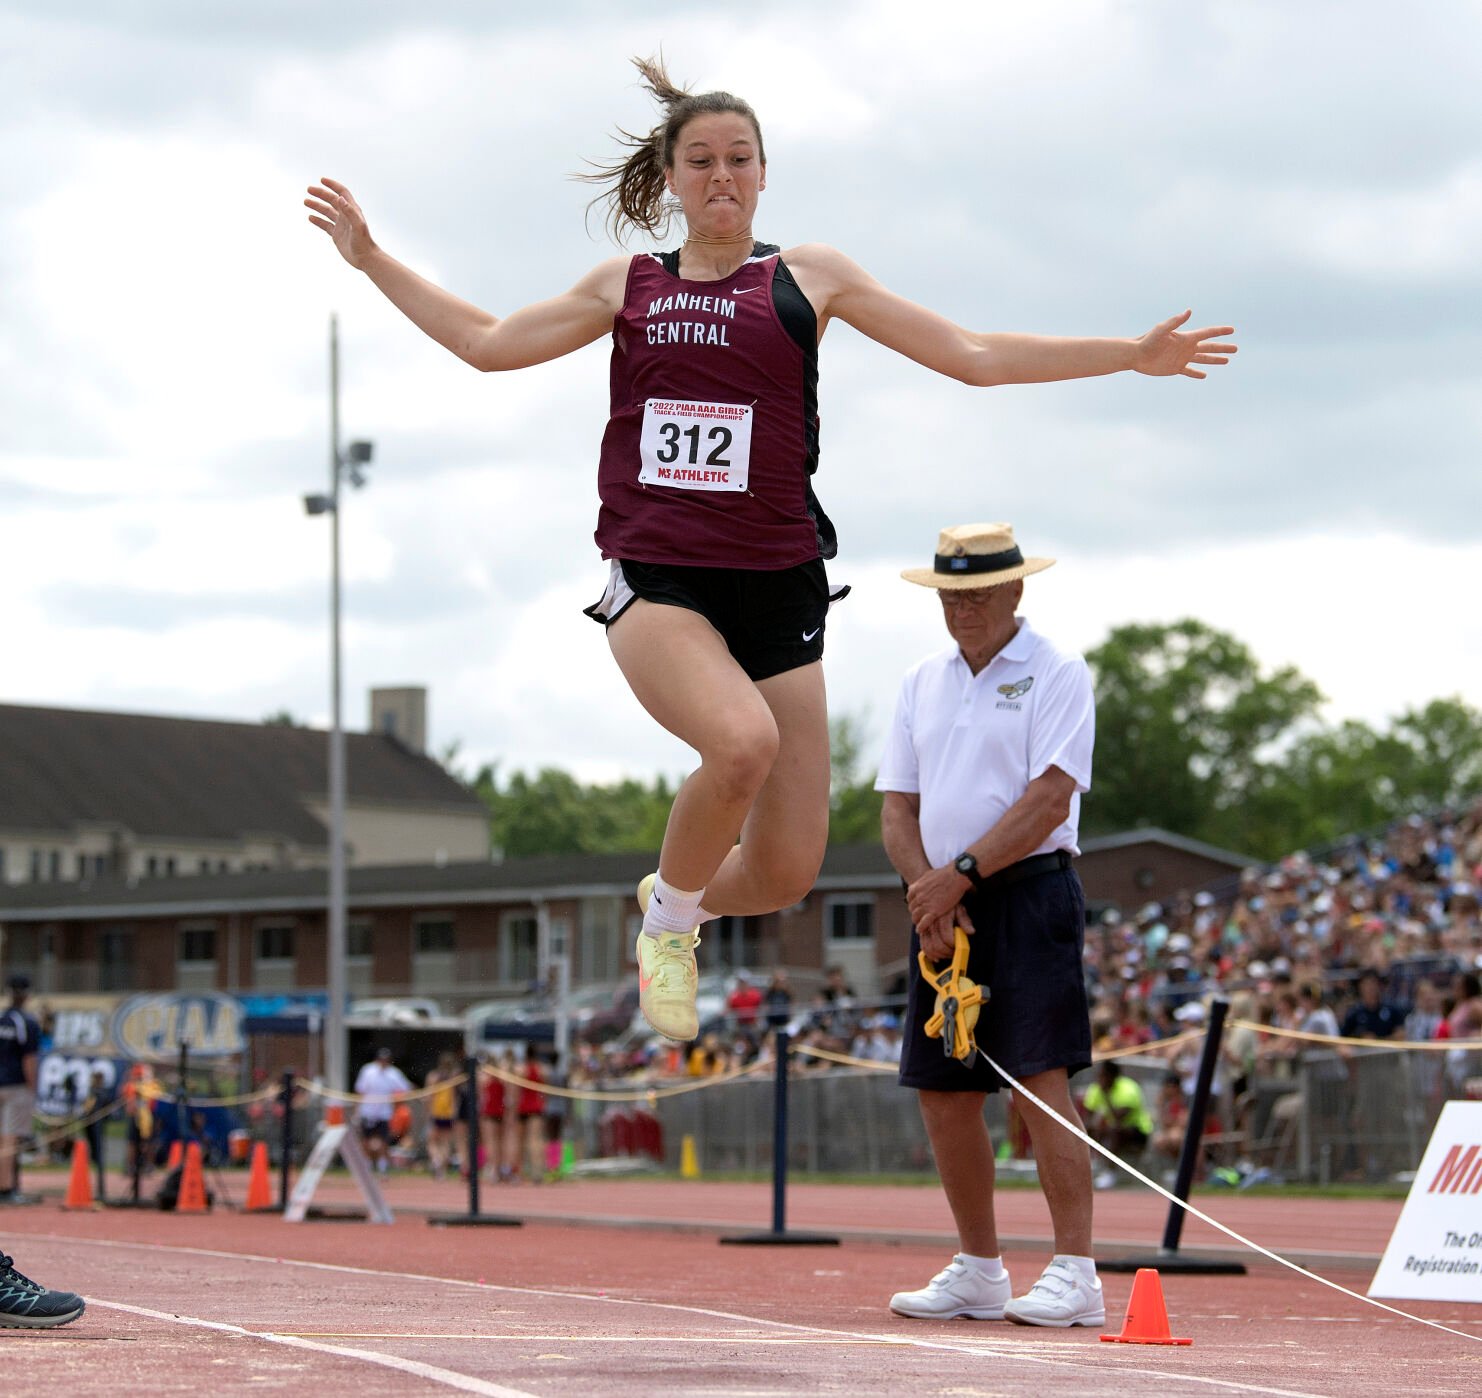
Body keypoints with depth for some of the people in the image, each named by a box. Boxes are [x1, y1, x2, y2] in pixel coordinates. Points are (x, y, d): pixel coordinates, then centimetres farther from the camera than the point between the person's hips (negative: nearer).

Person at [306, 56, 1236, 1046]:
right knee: (743, 740, -34)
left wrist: (1133, 355, 3)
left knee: (786, 874, -3)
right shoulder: (628, 285, 13)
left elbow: (973, 356, 8)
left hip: (776, 586, 1)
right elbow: (488, 342, 19)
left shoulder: (806, 277, 9)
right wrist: (370, 258, 17)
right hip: (655, 581, -1)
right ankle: (668, 914, -6)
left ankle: (683, 898, 34)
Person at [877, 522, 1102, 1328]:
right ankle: (978, 1273, 17)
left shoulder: (1055, 674, -3)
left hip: (1029, 895, -7)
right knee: (942, 1091, 6)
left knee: (1039, 1079, -15)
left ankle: (1075, 1275, -16)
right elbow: (897, 806, 12)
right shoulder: (921, 685, 16)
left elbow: (1050, 799, -12)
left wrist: (962, 873, -15)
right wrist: (925, 890, -5)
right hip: (943, 906, 7)